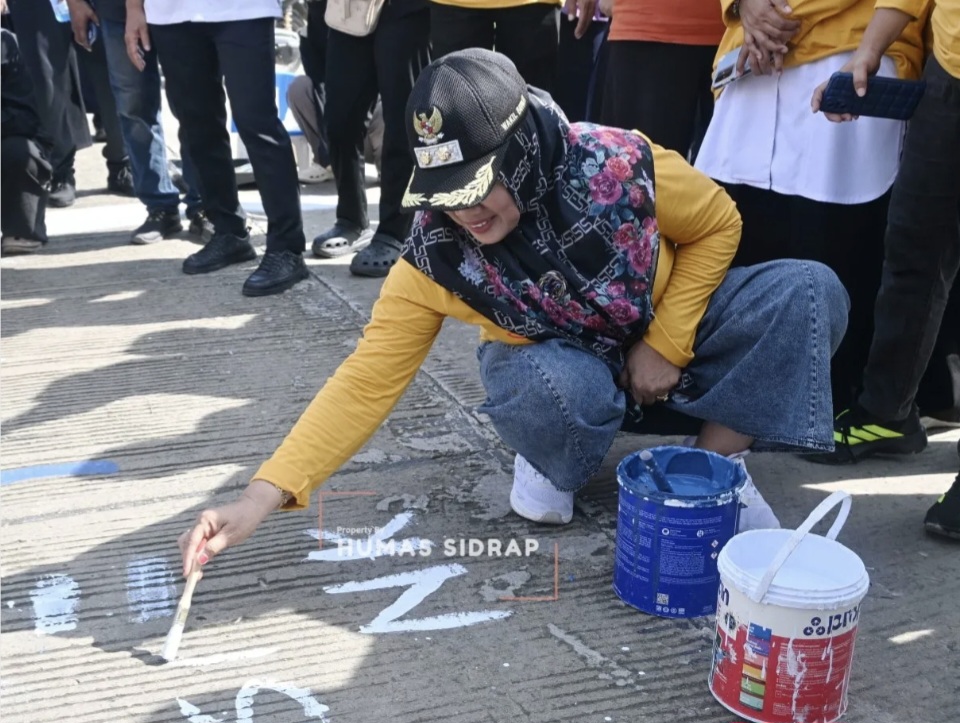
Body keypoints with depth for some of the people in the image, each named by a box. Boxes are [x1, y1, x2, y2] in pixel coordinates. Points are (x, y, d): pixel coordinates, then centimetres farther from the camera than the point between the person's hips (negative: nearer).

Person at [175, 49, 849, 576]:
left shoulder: (617, 164, -29)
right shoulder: (436, 255, -26)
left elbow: (718, 224, -10)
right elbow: (366, 382, -24)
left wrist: (665, 343, -17)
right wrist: (260, 499, -32)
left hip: (666, 330, 1)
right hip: (562, 368, -1)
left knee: (810, 291, -22)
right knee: (560, 385, -39)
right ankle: (551, 467, -1)